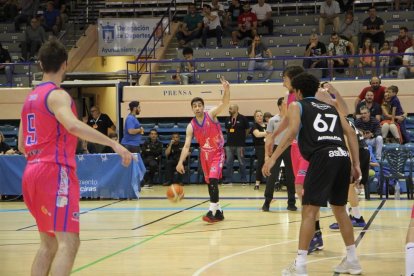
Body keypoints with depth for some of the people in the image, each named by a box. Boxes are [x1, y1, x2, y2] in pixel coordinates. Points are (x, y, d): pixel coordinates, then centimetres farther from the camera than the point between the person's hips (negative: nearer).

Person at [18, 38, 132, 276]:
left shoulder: (31, 97, 17)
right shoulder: (57, 95, -9)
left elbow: (22, 145, 22)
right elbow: (73, 125, -30)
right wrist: (113, 143, -31)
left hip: (33, 172, 9)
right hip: (55, 172, -9)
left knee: (49, 243, 18)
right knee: (68, 242, -15)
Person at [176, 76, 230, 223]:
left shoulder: (211, 114, -14)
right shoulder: (191, 126, -7)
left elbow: (225, 103, -29)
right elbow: (186, 146, -10)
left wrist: (226, 90, -50)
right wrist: (180, 162, -22)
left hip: (217, 153, -5)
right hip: (204, 154, 5)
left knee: (213, 179, -21)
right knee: (209, 182, 10)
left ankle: (212, 211, -22)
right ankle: (218, 211, 23)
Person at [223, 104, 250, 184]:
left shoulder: (242, 118, -7)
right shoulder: (227, 119, 6)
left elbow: (248, 129, 4)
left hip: (240, 144, -4)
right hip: (229, 144, 4)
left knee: (241, 162, 2)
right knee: (228, 162, 5)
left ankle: (243, 179, 9)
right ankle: (228, 179, 10)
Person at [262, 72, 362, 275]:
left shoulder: (296, 106, 15)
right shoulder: (332, 108, 29)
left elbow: (292, 132, -3)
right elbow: (350, 133, 17)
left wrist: (273, 158, -6)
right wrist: (356, 164, 16)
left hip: (322, 157, -5)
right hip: (342, 156, 5)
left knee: (309, 210, -2)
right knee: (339, 208, 20)